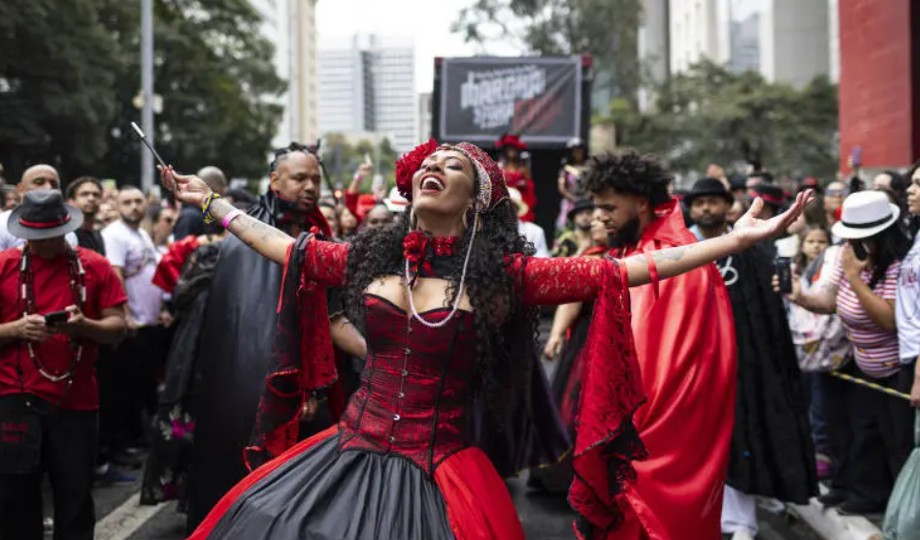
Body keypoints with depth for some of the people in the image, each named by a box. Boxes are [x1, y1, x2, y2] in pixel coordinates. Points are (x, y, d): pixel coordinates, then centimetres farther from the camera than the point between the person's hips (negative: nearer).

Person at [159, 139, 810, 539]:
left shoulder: (504, 274, -5)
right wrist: (211, 201, 27)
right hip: (352, 454, 4)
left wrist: (739, 239, -14)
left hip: (440, 472, -3)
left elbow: (627, 269, -10)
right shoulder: (370, 257, 7)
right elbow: (282, 246, 20)